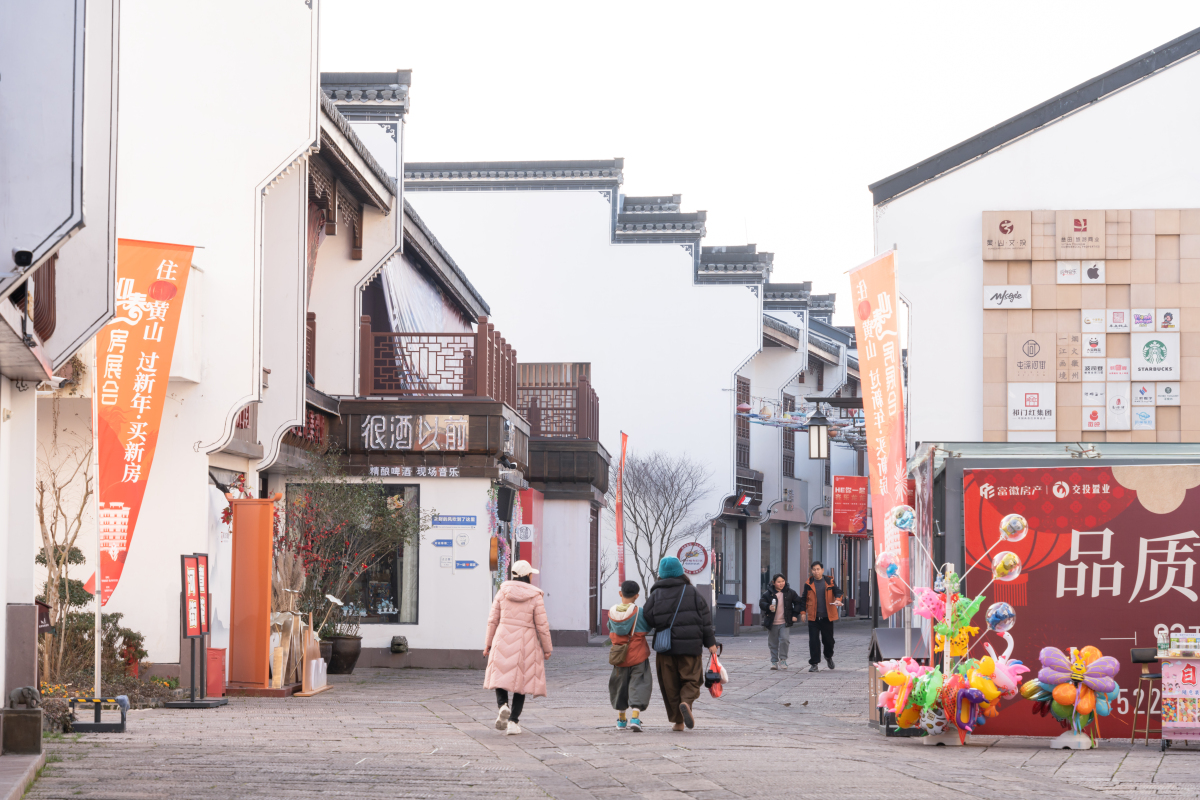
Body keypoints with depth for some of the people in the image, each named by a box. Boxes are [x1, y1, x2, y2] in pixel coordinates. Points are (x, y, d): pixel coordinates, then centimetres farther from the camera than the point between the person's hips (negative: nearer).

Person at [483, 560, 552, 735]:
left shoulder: (503, 592, 0)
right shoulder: (534, 596, -6)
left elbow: (493, 620, 3)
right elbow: (542, 625, -4)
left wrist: (488, 643, 12)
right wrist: (547, 648, 7)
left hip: (503, 641, 1)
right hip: (526, 643, -1)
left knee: (500, 676, 13)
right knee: (521, 680, 8)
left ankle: (503, 706, -16)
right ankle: (513, 721, 2)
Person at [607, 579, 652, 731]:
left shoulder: (612, 613, -1)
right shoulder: (639, 612, -12)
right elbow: (647, 628, -2)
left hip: (619, 656, 4)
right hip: (638, 656, -4)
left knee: (620, 685, 17)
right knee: (639, 685, -2)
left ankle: (621, 719, 26)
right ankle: (635, 717, -19)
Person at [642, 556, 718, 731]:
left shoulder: (656, 594, 1)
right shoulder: (691, 591, 2)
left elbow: (647, 619, -4)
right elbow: (704, 617, 0)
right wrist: (710, 642, 4)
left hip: (665, 647, 1)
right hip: (690, 645, -1)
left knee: (670, 684, 8)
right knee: (691, 679, 7)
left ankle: (678, 721, 6)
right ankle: (686, 702, -23)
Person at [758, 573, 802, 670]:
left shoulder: (790, 592, 4)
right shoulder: (768, 593, 0)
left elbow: (798, 603, 12)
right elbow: (761, 603, 0)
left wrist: (795, 615, 3)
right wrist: (768, 607, -20)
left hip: (785, 622, -1)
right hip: (772, 623, 1)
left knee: (784, 639, -16)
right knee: (773, 643, 5)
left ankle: (783, 659, -3)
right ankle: (774, 662, 16)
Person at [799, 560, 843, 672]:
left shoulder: (829, 581, 3)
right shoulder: (809, 584, 4)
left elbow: (837, 592, 0)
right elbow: (804, 599, 10)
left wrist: (838, 599, -21)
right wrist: (803, 612, 2)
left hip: (827, 617, 0)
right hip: (813, 617, 0)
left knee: (828, 639, 10)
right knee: (813, 641, -5)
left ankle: (829, 657, 38)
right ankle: (814, 663, 1)